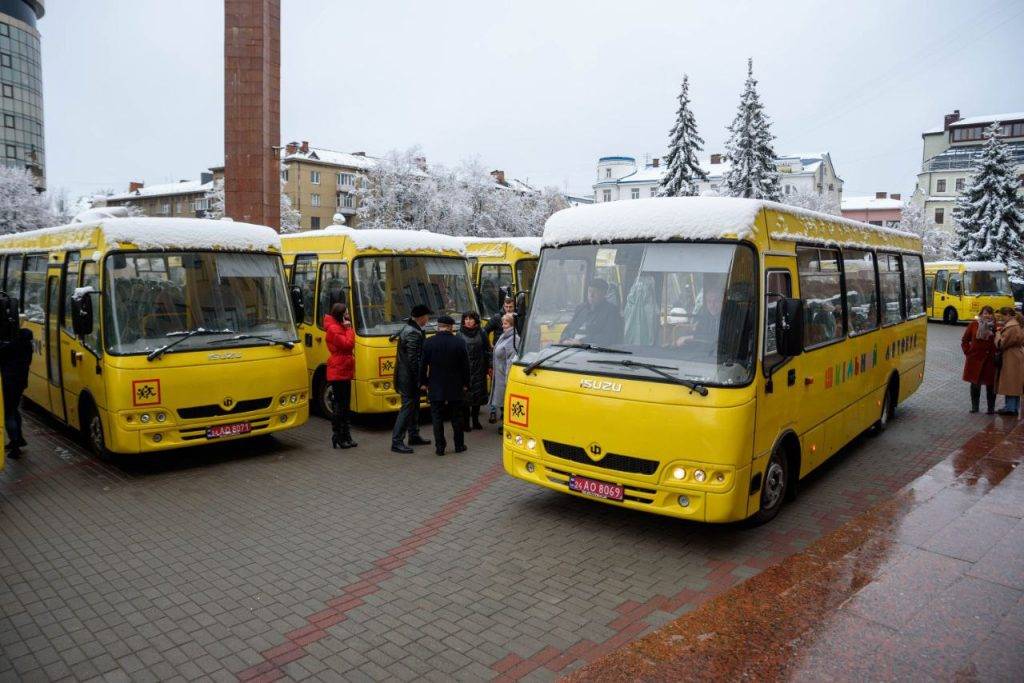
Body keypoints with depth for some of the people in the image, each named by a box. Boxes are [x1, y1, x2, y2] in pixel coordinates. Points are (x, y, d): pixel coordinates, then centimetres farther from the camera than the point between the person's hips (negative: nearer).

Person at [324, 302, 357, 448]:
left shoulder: (340, 327, 19)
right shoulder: (333, 329, -13)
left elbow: (349, 345, 20)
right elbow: (348, 344, -20)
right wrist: (349, 329, -13)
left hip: (344, 372, 11)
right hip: (338, 372, -11)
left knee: (345, 406, 13)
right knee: (340, 405, -7)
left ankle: (346, 437, 19)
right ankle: (338, 438, -3)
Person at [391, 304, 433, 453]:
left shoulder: (408, 328, 12)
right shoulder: (413, 333, -21)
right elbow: (413, 359, -23)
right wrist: (419, 380, -18)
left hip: (405, 375, 10)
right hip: (409, 378, -10)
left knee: (414, 406, 19)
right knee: (408, 407, -6)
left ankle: (414, 436, 30)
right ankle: (396, 442, -2)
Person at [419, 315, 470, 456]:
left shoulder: (428, 343, -7)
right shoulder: (459, 342, -7)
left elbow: (423, 365, -2)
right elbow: (465, 365, -2)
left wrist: (423, 383, 9)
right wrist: (465, 383, 8)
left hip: (435, 388, 0)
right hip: (455, 388, 1)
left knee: (437, 418, 6)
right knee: (457, 417, 12)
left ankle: (440, 447, 7)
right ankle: (459, 445, 19)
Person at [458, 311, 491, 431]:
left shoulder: (481, 333, 4)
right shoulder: (460, 334, 0)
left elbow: (487, 350, 7)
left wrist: (489, 366, 3)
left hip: (479, 370, 2)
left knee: (478, 395, 8)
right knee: (465, 396, 0)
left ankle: (475, 421, 21)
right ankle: (466, 422, 9)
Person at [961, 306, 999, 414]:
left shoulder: (996, 326, -4)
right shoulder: (974, 324, 1)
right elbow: (965, 340, 9)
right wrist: (968, 352, 2)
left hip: (990, 360, -1)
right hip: (975, 359, 1)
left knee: (990, 385, 3)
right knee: (975, 384, 11)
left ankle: (991, 408, 14)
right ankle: (974, 406, 23)